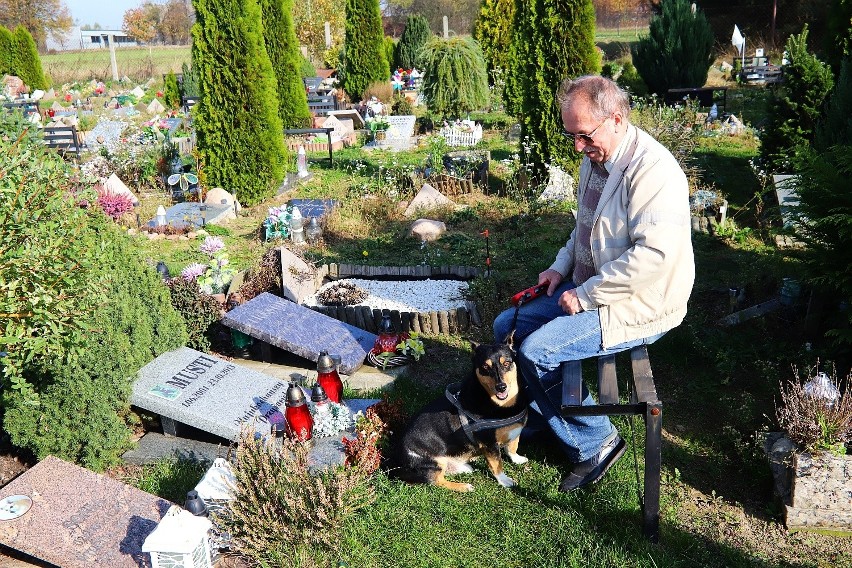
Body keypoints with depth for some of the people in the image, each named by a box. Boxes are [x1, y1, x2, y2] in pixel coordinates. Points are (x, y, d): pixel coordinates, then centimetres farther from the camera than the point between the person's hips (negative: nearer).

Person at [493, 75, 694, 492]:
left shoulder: (652, 169, -23)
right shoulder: (595, 158, 7)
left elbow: (654, 253, -31)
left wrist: (586, 295, -24)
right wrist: (562, 266, 6)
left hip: (639, 305, -9)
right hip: (588, 289, 10)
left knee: (536, 350, -20)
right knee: (507, 327, 6)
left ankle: (595, 442, 0)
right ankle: (545, 414, 19)